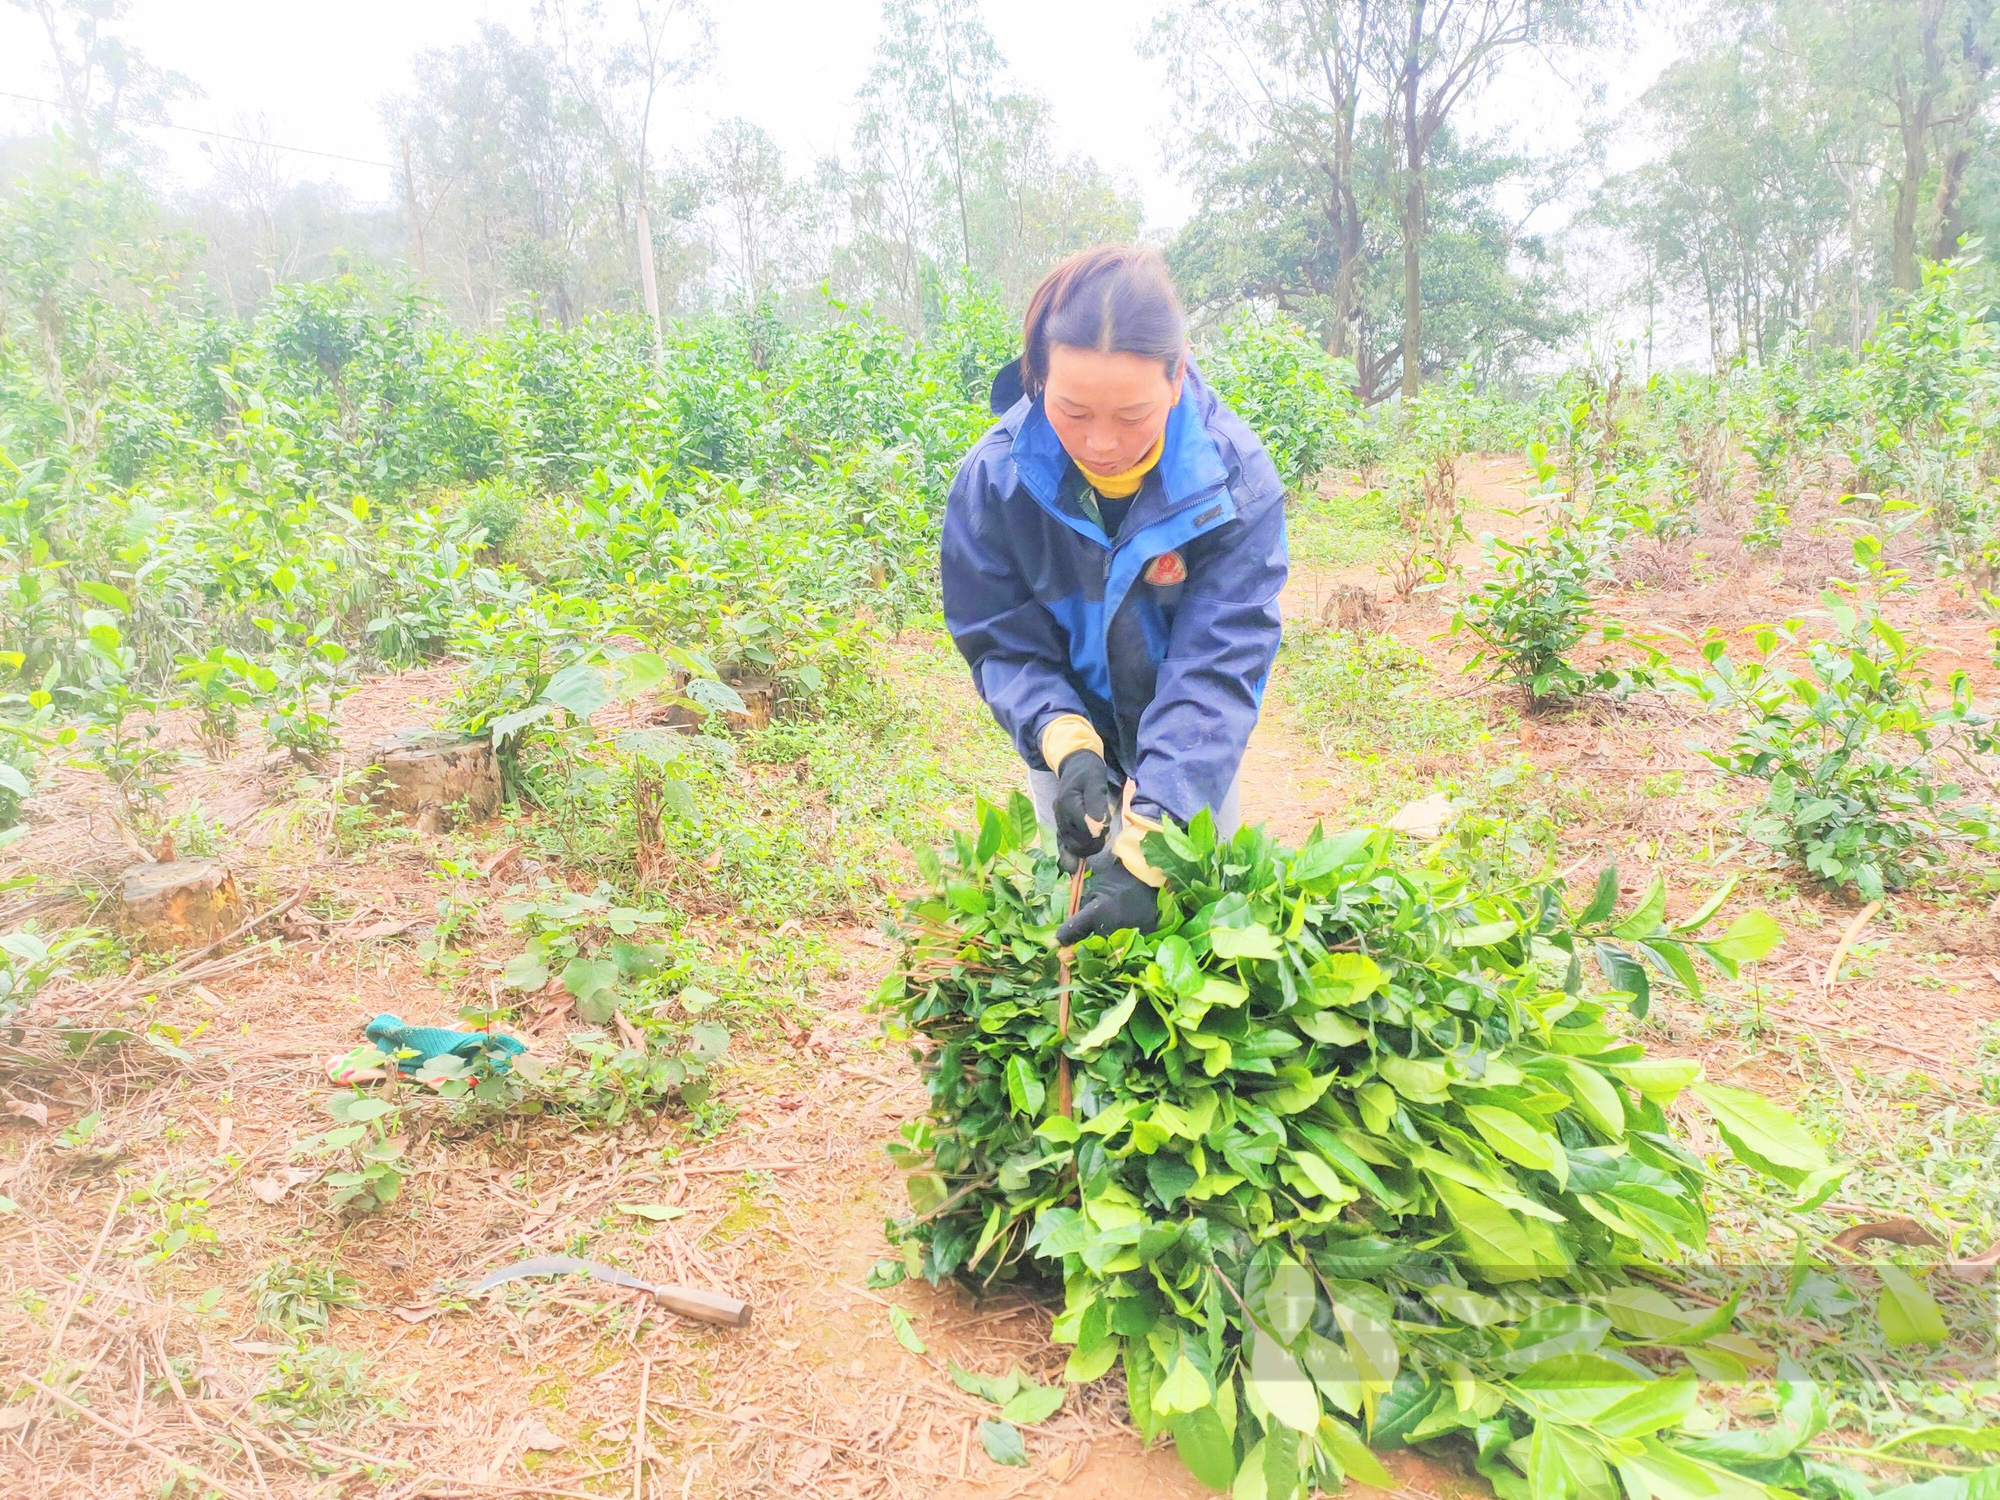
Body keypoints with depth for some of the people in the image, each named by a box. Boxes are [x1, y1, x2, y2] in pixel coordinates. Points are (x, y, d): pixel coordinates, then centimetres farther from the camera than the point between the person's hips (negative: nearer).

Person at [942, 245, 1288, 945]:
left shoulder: (1236, 480, -26)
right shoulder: (992, 480, -22)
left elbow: (1219, 664, -31)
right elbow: (1005, 644, -15)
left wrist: (1146, 846, -41)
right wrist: (1066, 747, -35)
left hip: (1191, 754, 0)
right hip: (1071, 739, 0)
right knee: (1076, 889, 11)